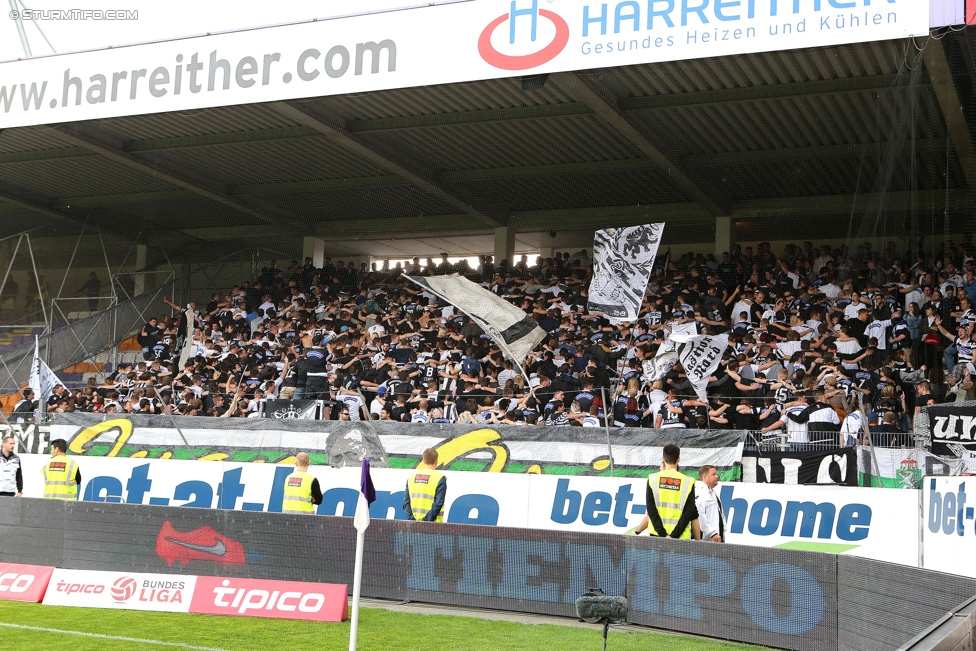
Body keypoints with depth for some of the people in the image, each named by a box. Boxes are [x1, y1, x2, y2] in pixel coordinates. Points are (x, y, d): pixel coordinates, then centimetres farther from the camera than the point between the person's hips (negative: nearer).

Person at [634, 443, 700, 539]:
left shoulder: (652, 479, 2)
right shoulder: (687, 481, 0)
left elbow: (651, 510, -3)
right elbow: (689, 513, -5)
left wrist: (663, 534, -4)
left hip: (657, 535, 1)